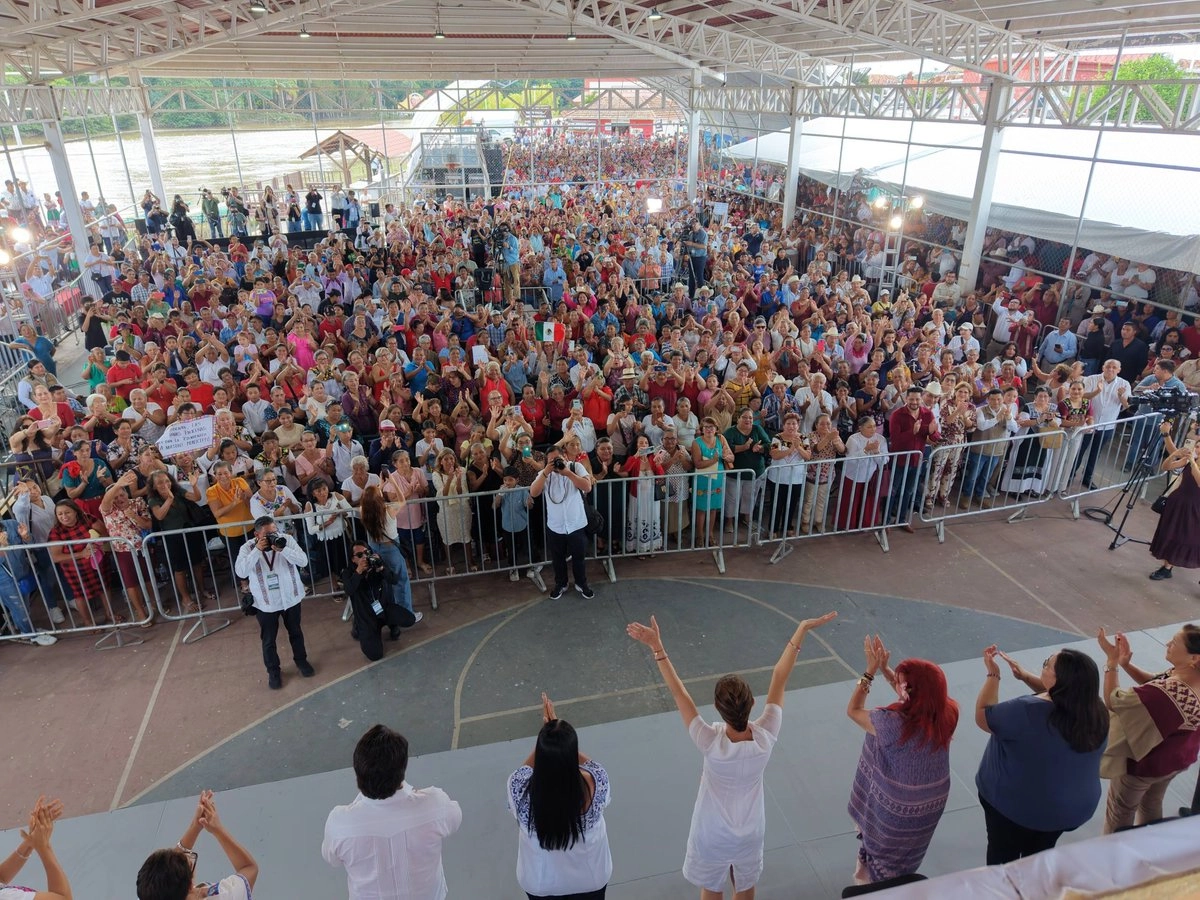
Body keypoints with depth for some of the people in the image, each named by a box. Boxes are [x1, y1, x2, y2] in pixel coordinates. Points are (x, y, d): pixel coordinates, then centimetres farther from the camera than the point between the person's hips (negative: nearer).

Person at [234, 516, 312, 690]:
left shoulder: (287, 540, -11)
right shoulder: (248, 548, -13)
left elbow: (303, 561, -19)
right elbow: (240, 572, -26)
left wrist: (282, 549, -31)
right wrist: (257, 550, -32)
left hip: (291, 598, 1)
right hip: (266, 603, -1)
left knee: (295, 633, 21)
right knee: (268, 640, 12)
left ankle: (301, 660, 43)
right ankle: (273, 671, 32)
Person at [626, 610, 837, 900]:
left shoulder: (711, 743, -37)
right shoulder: (766, 737, -31)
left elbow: (678, 691, -33)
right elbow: (779, 677, -25)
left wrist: (656, 647, -30)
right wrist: (802, 629, -18)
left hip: (712, 835, -2)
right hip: (750, 832, 2)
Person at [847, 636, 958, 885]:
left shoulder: (893, 723, -38)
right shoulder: (948, 712, -22)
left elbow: (853, 710, -18)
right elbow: (911, 697, -1)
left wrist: (871, 670, -16)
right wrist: (885, 668, -4)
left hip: (896, 806, -5)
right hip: (933, 801, 5)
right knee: (904, 860, 32)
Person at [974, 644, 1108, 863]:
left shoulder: (1027, 712, -36)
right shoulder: (1095, 709, -17)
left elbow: (982, 716, -20)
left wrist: (993, 675, -15)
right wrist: (1025, 677, -3)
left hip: (1016, 807, -5)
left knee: (1003, 859, 22)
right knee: (1039, 857, 30)